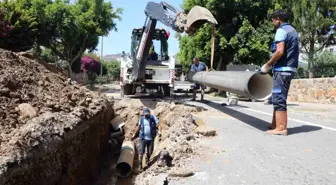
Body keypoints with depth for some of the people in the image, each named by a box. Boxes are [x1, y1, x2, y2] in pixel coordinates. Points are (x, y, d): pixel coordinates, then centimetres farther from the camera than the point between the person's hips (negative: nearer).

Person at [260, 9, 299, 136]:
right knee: (278, 98, 14)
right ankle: (275, 124, 20)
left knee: (278, 99, -7)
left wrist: (267, 65, -12)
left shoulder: (281, 30, -9)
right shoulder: (293, 30, 20)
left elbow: (280, 51, -21)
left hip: (282, 69, -9)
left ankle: (281, 128, -5)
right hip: (291, 68, 10)